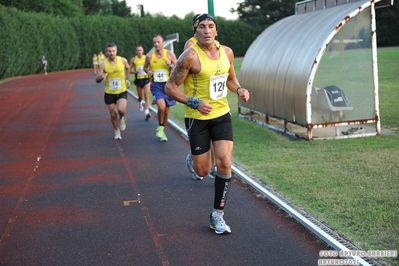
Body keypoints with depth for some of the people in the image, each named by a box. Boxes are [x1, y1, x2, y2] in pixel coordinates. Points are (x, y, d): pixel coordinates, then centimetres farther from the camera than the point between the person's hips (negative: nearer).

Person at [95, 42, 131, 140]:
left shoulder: (123, 60, -8)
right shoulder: (103, 64, -11)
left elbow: (128, 68, 17)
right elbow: (97, 80, -9)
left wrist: (127, 79, 10)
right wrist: (101, 77, -31)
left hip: (122, 91, 0)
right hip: (109, 93, 1)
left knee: (121, 110, -23)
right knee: (113, 114, 5)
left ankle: (122, 119, 13)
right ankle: (116, 131, 32)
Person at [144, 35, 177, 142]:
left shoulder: (170, 54, -3)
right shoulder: (149, 56, 0)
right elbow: (145, 67, 16)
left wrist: (171, 66, -17)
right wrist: (148, 71, -6)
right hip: (156, 85, -1)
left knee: (166, 110, 10)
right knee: (161, 106, -24)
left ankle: (162, 131, 31)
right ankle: (160, 127, 2)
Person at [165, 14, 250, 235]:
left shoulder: (227, 52, 1)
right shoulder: (190, 55, -17)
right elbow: (170, 87, -13)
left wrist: (239, 90, -3)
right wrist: (194, 102, -24)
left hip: (222, 114, 4)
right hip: (197, 118, -4)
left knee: (224, 162, -10)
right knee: (202, 171, 4)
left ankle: (217, 215, 4)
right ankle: (193, 160, 45)